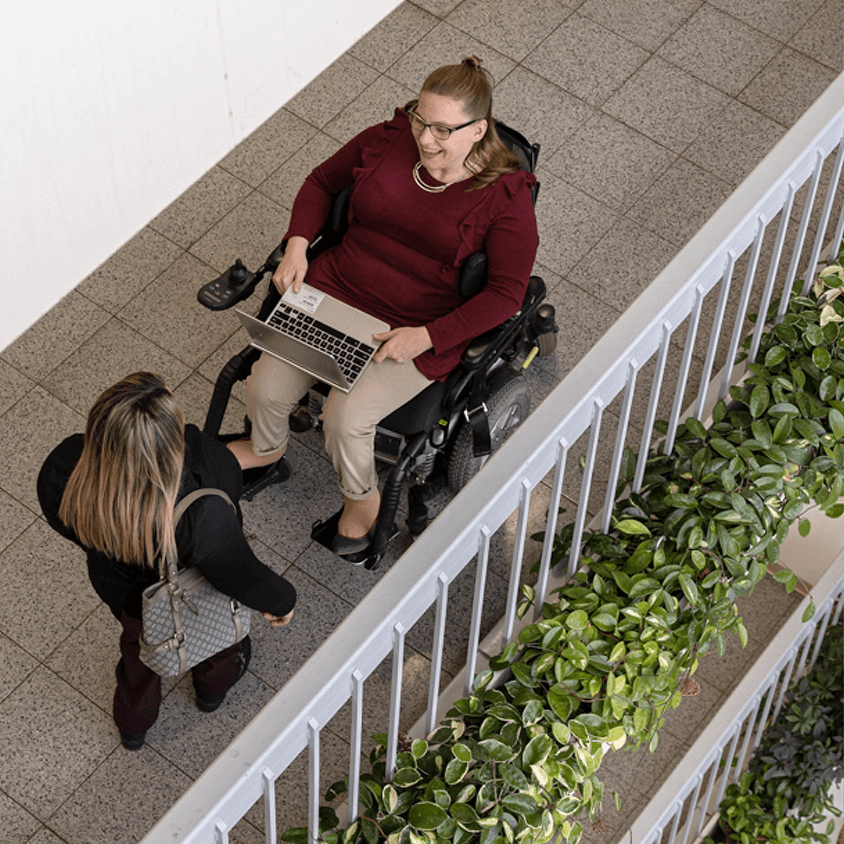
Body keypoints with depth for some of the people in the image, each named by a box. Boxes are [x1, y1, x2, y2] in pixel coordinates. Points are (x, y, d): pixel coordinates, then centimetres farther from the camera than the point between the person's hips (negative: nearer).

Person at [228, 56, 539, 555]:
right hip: (335, 290, 4)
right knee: (265, 387, -8)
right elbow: (322, 182, 14)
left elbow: (506, 293, -14)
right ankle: (267, 448, 29)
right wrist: (297, 246, -3)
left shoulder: (506, 197, -14)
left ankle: (362, 496, 11)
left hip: (421, 330, -4)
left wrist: (426, 337, -23)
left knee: (344, 418, -23)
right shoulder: (386, 142, -3)